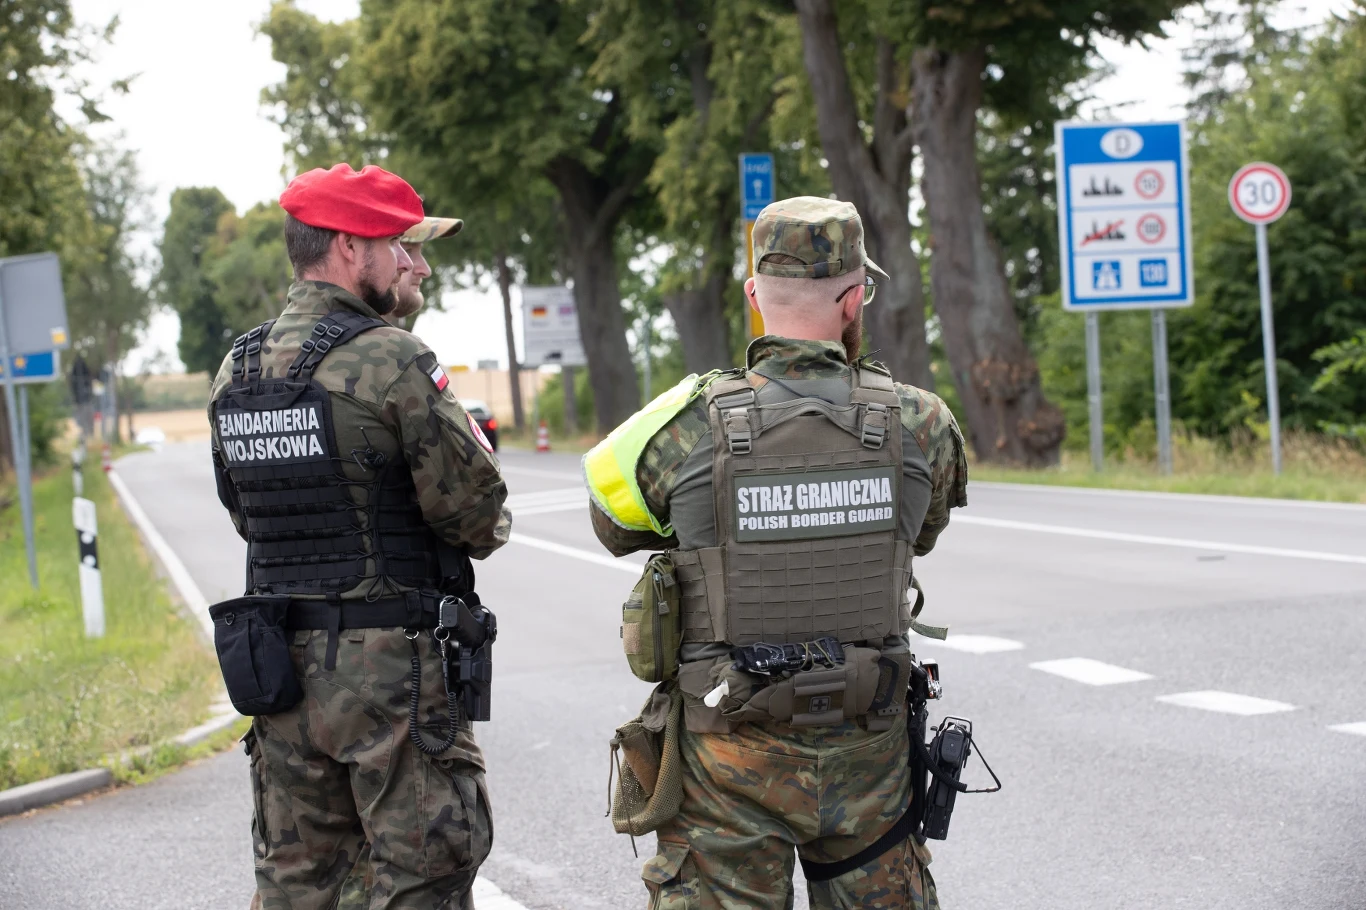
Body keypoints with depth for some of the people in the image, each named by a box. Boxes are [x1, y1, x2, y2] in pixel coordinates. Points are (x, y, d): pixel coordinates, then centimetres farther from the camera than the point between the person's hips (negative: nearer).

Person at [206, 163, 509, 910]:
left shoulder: (235, 371, 8)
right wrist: (488, 528, 8)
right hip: (386, 660, -7)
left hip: (275, 664, 7)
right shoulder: (389, 360, -15)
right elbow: (477, 513, -13)